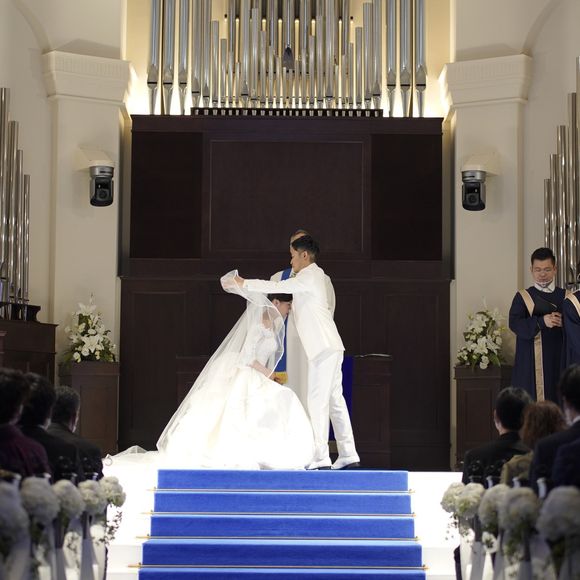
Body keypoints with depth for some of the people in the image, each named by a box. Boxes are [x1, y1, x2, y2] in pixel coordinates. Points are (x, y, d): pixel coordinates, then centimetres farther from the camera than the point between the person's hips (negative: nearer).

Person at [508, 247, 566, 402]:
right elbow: (514, 323, -10)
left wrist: (563, 323, -13)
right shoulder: (523, 297, 5)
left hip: (558, 360, 2)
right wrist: (541, 322, -24)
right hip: (531, 362, -2)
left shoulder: (565, 297, 11)